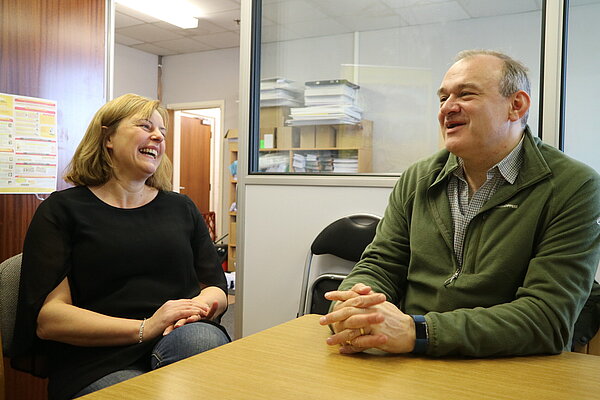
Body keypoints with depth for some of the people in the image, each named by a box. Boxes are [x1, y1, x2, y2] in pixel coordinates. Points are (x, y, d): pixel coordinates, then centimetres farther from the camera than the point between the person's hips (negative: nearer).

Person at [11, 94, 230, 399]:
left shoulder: (181, 208, 20)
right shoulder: (62, 210, 8)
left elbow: (217, 289, 19)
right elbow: (47, 318, -2)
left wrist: (198, 307, -7)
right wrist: (145, 328, -14)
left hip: (181, 348, 4)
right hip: (98, 367, -3)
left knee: (201, 338, -32)